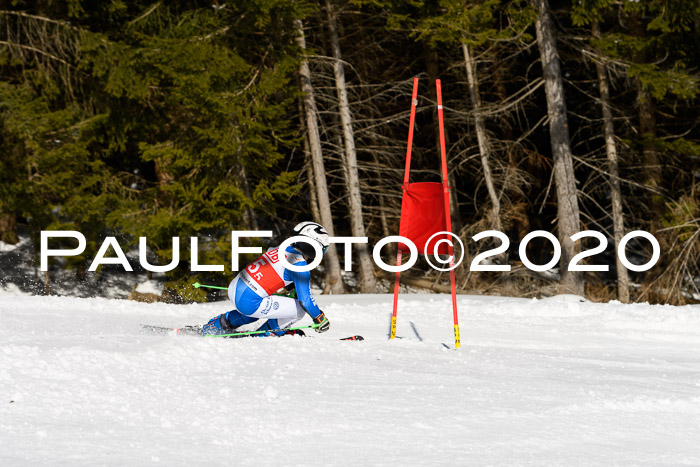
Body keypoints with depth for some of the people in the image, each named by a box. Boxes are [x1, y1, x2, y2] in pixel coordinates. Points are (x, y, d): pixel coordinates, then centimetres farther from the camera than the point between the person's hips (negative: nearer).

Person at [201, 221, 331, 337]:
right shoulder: (299, 265, -11)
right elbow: (305, 299, -10)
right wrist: (320, 319, 4)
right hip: (248, 303, -9)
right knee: (299, 309, -1)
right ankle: (266, 334, 15)